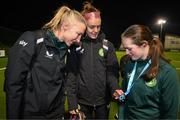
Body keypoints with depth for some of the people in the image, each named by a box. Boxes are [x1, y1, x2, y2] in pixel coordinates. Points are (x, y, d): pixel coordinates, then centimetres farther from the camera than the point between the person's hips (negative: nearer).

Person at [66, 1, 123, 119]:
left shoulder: (107, 45, -1)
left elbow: (112, 71, -1)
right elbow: (71, 74, -6)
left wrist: (115, 88, -20)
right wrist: (72, 102, -8)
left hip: (103, 100, 2)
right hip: (82, 100, -1)